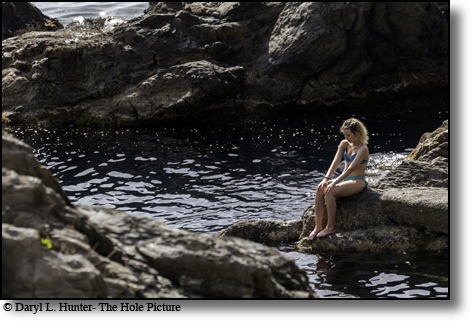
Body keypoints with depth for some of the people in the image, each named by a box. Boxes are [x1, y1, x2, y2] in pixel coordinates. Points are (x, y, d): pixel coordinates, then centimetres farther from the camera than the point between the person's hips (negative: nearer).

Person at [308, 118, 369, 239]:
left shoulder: (363, 149, -13)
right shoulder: (344, 144, 8)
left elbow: (351, 168, -23)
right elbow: (336, 162, 0)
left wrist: (335, 182, -30)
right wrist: (326, 178, -15)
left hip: (357, 181, -7)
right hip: (344, 179, 7)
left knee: (329, 192, -32)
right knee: (320, 190, -23)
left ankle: (330, 227, -22)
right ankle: (317, 227, -23)